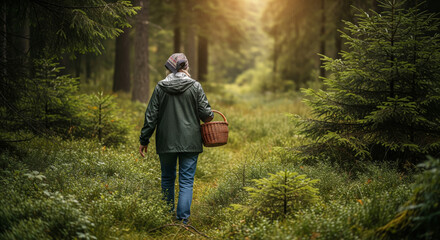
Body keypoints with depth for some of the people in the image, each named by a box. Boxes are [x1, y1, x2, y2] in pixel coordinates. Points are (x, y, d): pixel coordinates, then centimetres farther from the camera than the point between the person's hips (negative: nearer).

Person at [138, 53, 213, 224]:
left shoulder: (160, 87, -1)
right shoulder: (195, 86, -5)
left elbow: (151, 115, 0)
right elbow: (206, 113, -6)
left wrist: (144, 140, 7)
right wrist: (210, 117, 19)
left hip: (166, 142, 2)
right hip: (190, 142, -1)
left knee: (167, 179, 16)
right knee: (186, 181, 1)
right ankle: (183, 219, -8)